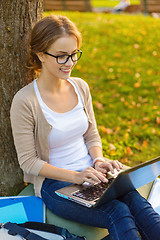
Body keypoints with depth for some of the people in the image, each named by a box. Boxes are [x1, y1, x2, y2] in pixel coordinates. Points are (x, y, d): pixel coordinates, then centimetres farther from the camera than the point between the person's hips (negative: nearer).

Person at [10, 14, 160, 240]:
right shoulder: (25, 102, -14)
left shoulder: (81, 87, 3)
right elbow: (29, 161, -11)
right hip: (54, 183, -5)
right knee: (118, 213, -29)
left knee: (136, 202, -24)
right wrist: (75, 176, -21)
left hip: (90, 174, 5)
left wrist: (99, 160, -9)